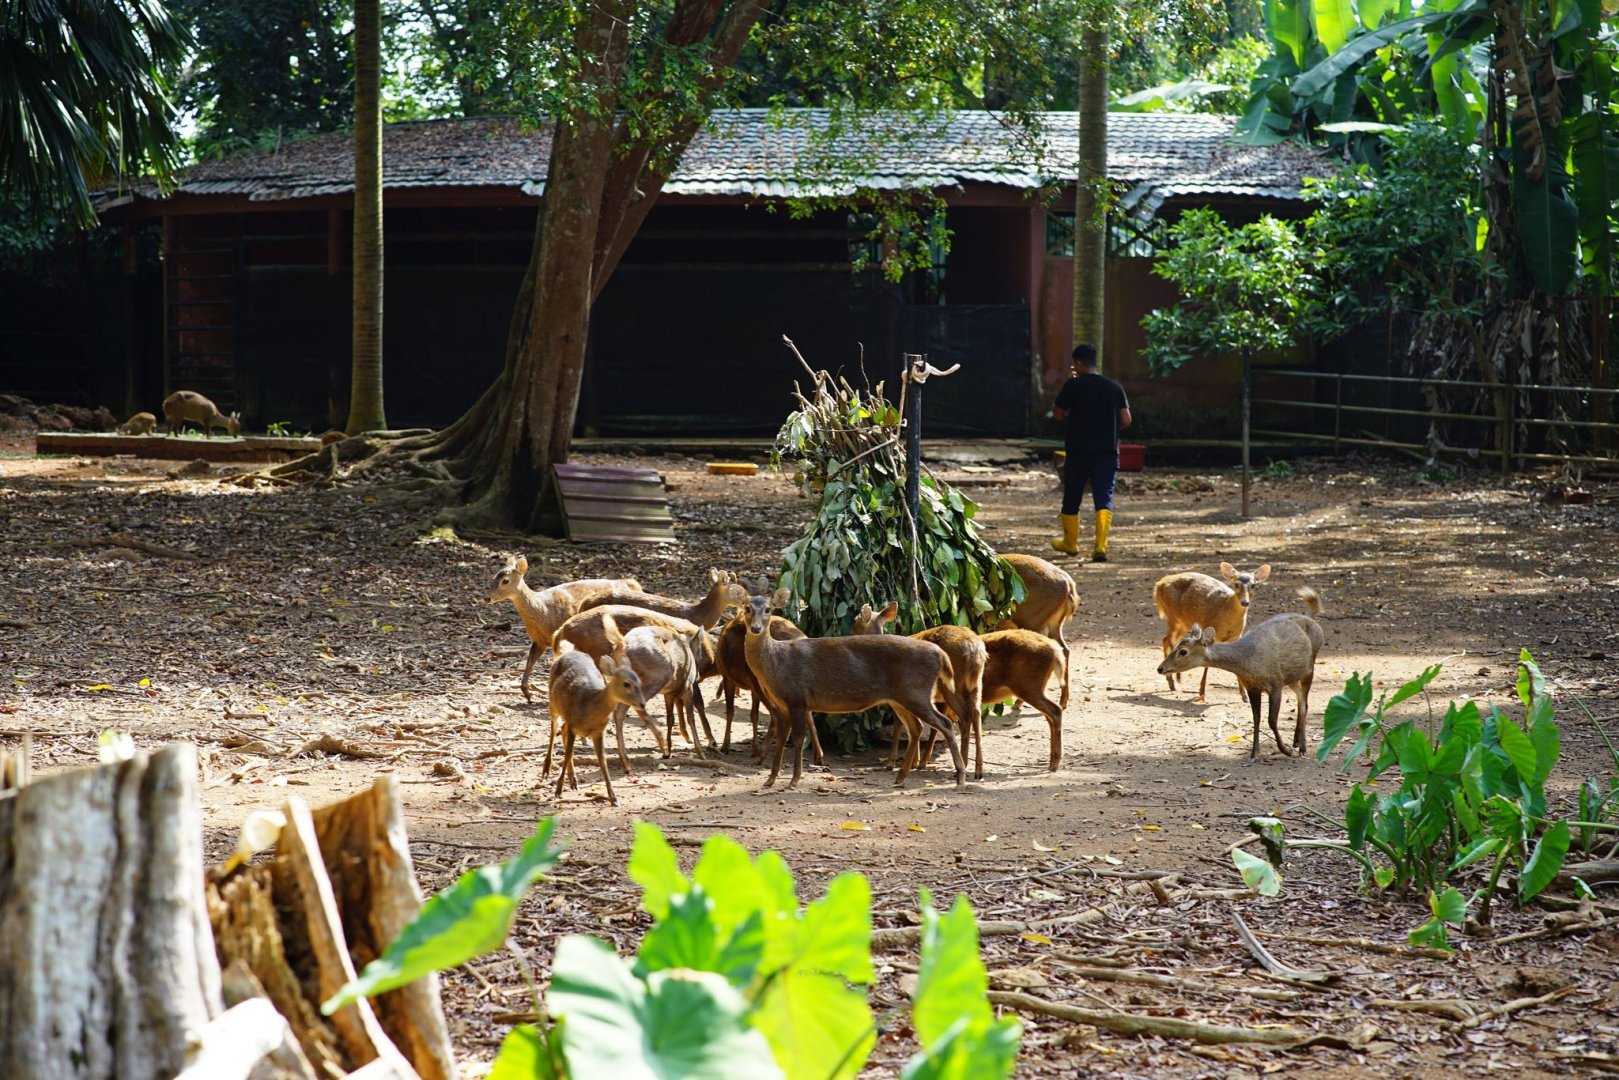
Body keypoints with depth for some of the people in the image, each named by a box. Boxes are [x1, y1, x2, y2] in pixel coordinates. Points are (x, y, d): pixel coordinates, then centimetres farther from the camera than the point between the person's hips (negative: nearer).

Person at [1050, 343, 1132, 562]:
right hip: (1107, 453, 2)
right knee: (1104, 499, -3)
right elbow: (1126, 420, 2)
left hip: (1078, 452, -2)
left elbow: (1058, 414, 3)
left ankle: (1070, 542, 31)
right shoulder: (1114, 387, 3)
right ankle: (1100, 546, -20)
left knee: (1071, 500, 16)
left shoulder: (1073, 385, -7)